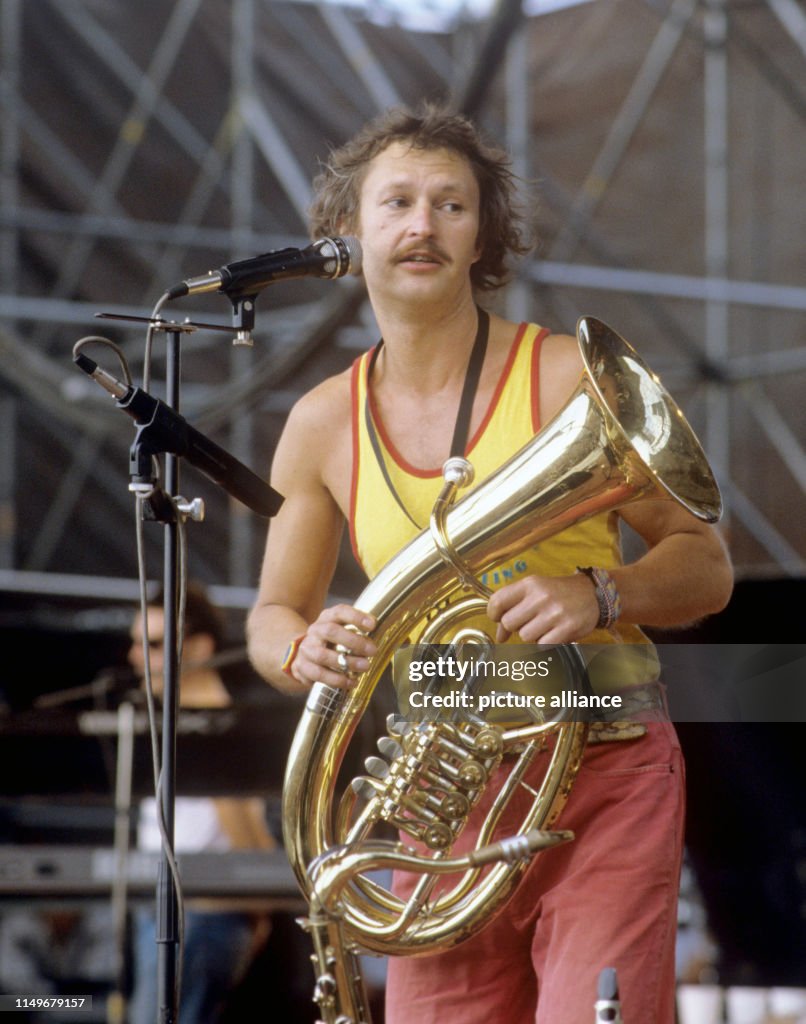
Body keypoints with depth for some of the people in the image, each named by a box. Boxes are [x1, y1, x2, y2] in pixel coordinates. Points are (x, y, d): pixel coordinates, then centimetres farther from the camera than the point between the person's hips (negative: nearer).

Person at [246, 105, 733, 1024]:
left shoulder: (573, 378, -5)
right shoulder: (322, 426, 5)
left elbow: (705, 566, 0)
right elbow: (272, 615, 13)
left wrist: (598, 596, -20)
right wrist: (304, 651, -10)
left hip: (605, 783, -3)